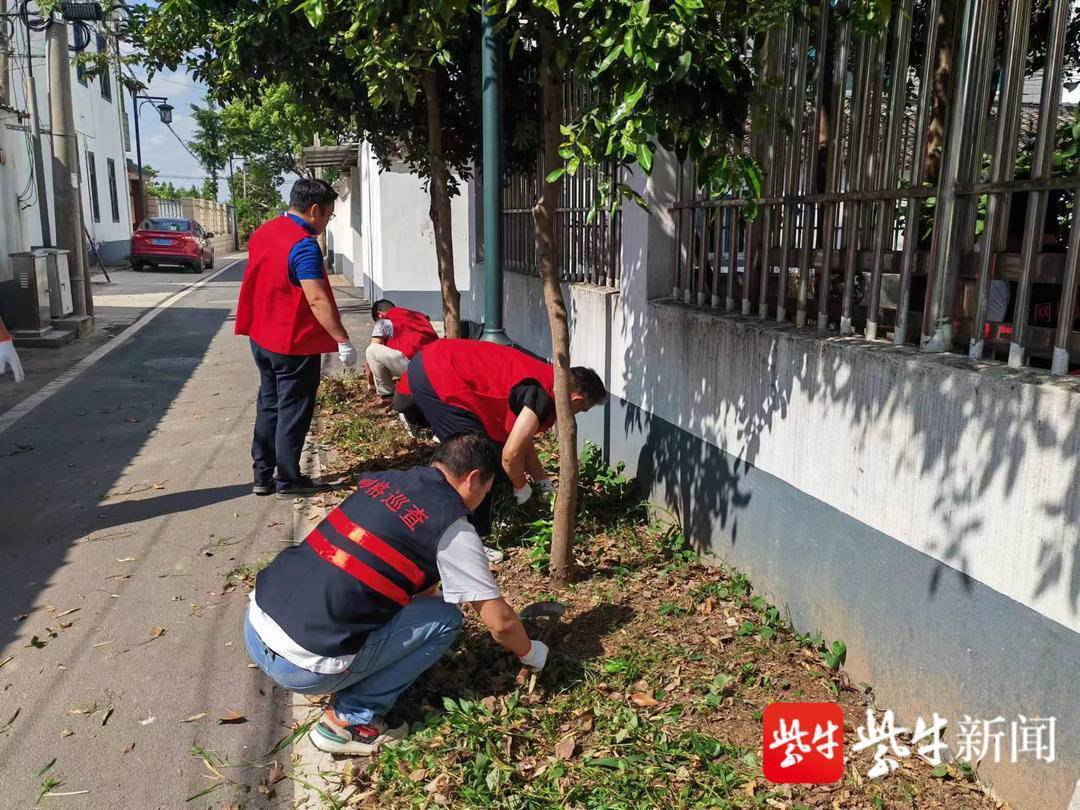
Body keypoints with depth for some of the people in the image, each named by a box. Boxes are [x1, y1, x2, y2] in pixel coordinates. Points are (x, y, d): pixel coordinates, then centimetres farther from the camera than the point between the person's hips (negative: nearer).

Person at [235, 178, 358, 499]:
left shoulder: (262, 233, 6)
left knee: (269, 406, 17)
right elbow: (316, 300, -26)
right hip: (295, 343, -8)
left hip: (262, 337, 8)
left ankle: (262, 476, 23)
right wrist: (343, 340, -25)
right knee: (293, 412, 3)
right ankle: (288, 481, 13)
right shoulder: (304, 246, -21)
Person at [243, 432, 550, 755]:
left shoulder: (382, 481, 11)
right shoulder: (452, 530, -9)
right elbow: (501, 622, 0)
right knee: (444, 617, 3)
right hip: (302, 666, -8)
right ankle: (350, 720, 5)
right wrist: (530, 653, 20)